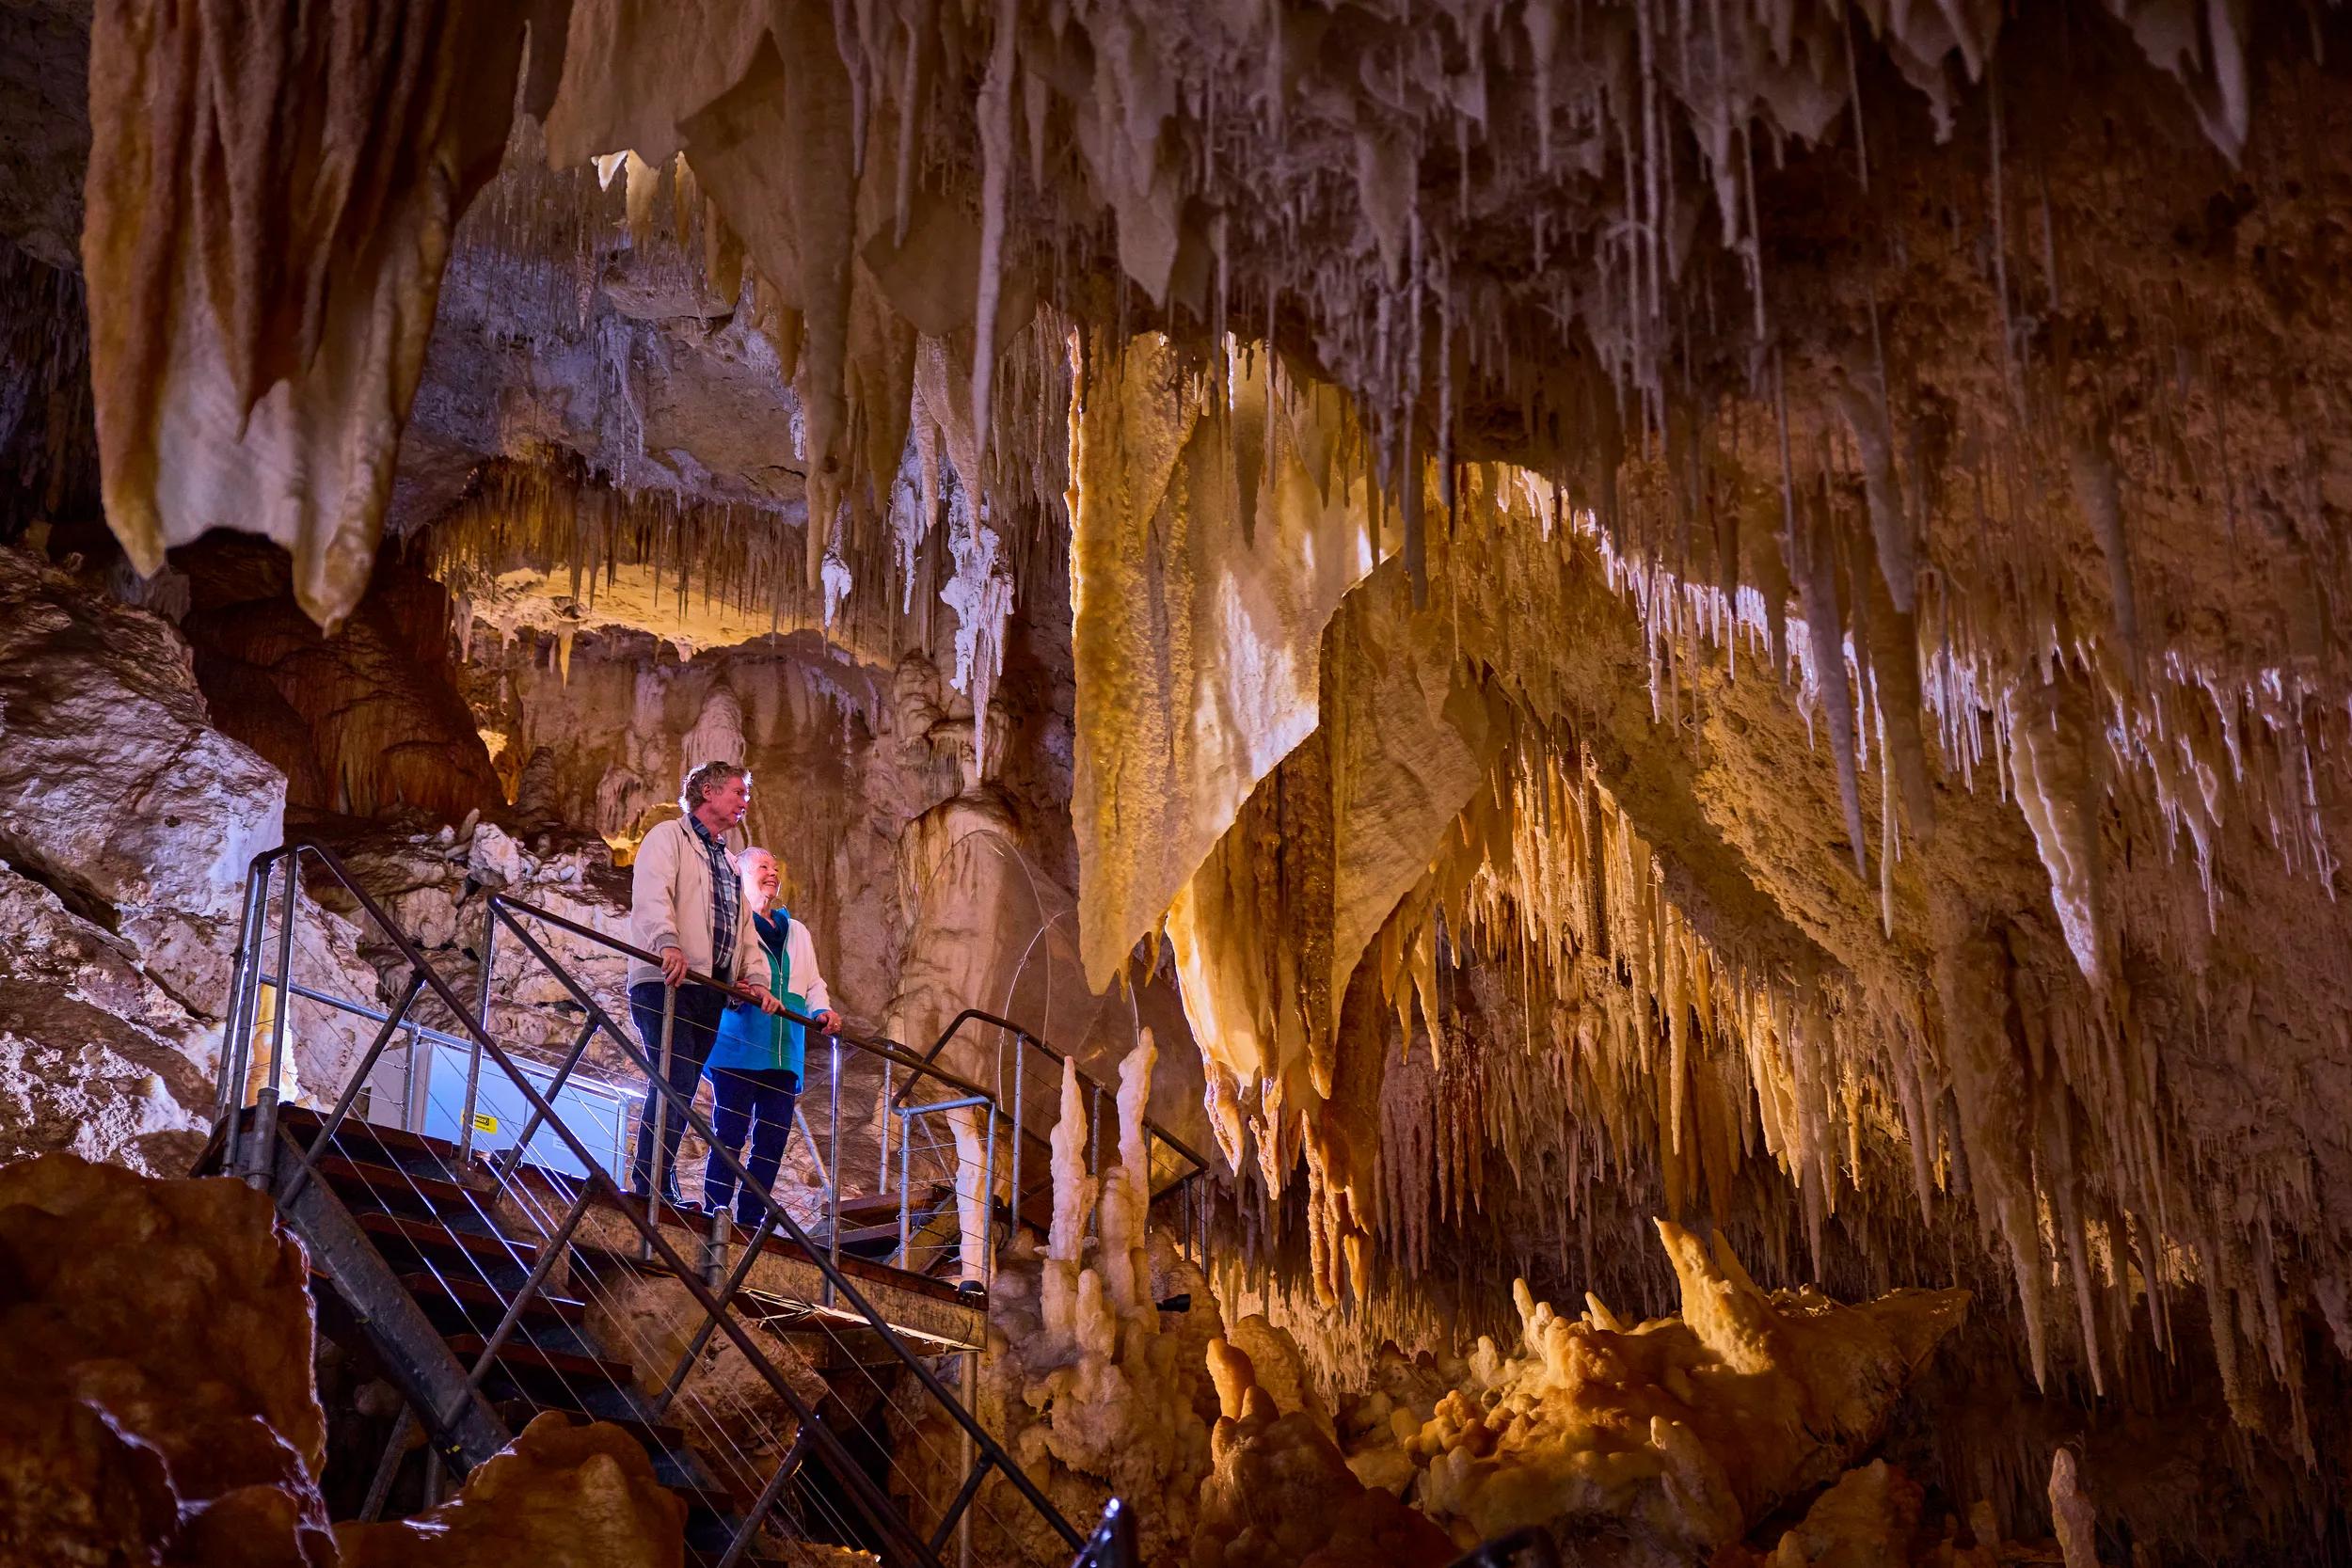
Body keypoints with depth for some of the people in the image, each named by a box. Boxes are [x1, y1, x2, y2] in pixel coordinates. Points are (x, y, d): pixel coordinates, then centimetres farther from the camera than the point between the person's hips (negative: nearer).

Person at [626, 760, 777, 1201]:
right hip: (666, 982, -8)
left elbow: (745, 929, 23)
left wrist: (756, 976, 3)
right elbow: (652, 893, -14)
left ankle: (655, 1189, 4)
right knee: (676, 1080, -18)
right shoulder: (668, 836, 4)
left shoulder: (729, 863, 29)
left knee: (680, 1090, 3)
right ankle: (655, 1190, -19)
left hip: (710, 990, 8)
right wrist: (668, 944, -33)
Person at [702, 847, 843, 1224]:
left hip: (784, 1052, 6)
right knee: (730, 1134, -10)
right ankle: (715, 1215, -8)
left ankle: (749, 1218, 4)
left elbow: (813, 983, 26)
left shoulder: (796, 932, 28)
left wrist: (822, 1011, 4)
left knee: (773, 1139, 0)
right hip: (739, 1047, -6)